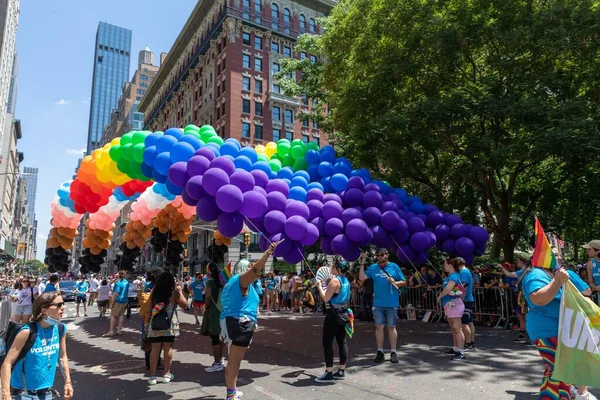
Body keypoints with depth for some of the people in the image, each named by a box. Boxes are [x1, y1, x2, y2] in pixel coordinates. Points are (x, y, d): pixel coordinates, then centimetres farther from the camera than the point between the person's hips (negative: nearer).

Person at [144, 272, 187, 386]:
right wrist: (180, 292, 12)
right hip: (169, 324, -2)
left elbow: (148, 310, 5)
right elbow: (184, 304, 3)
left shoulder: (154, 292, 5)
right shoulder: (174, 292, -4)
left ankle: (152, 376, 8)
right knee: (168, 348, 7)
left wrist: (146, 323, 12)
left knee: (155, 349, 6)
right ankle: (167, 374, 14)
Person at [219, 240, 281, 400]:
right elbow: (256, 270, -24)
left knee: (234, 359, 17)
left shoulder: (232, 282, 21)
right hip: (240, 323, -10)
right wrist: (268, 252, -27)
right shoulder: (241, 279, -7)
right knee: (235, 359, -7)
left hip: (230, 321, 10)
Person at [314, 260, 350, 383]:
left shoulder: (334, 281, -17)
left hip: (333, 314, -9)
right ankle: (341, 371, 17)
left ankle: (329, 373, -2)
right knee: (342, 341, 11)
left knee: (327, 343, -3)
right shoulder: (346, 281, 10)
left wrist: (319, 287, -5)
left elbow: (326, 298, -17)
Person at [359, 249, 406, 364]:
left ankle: (393, 353, 15)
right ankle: (380, 352, 15)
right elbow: (362, 277, -1)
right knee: (379, 327, 5)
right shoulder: (373, 267, 6)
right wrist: (362, 263, -2)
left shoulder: (394, 267, 1)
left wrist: (394, 282, -17)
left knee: (391, 327, 7)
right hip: (378, 304, 2)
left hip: (392, 303, -2)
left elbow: (404, 282, 2)